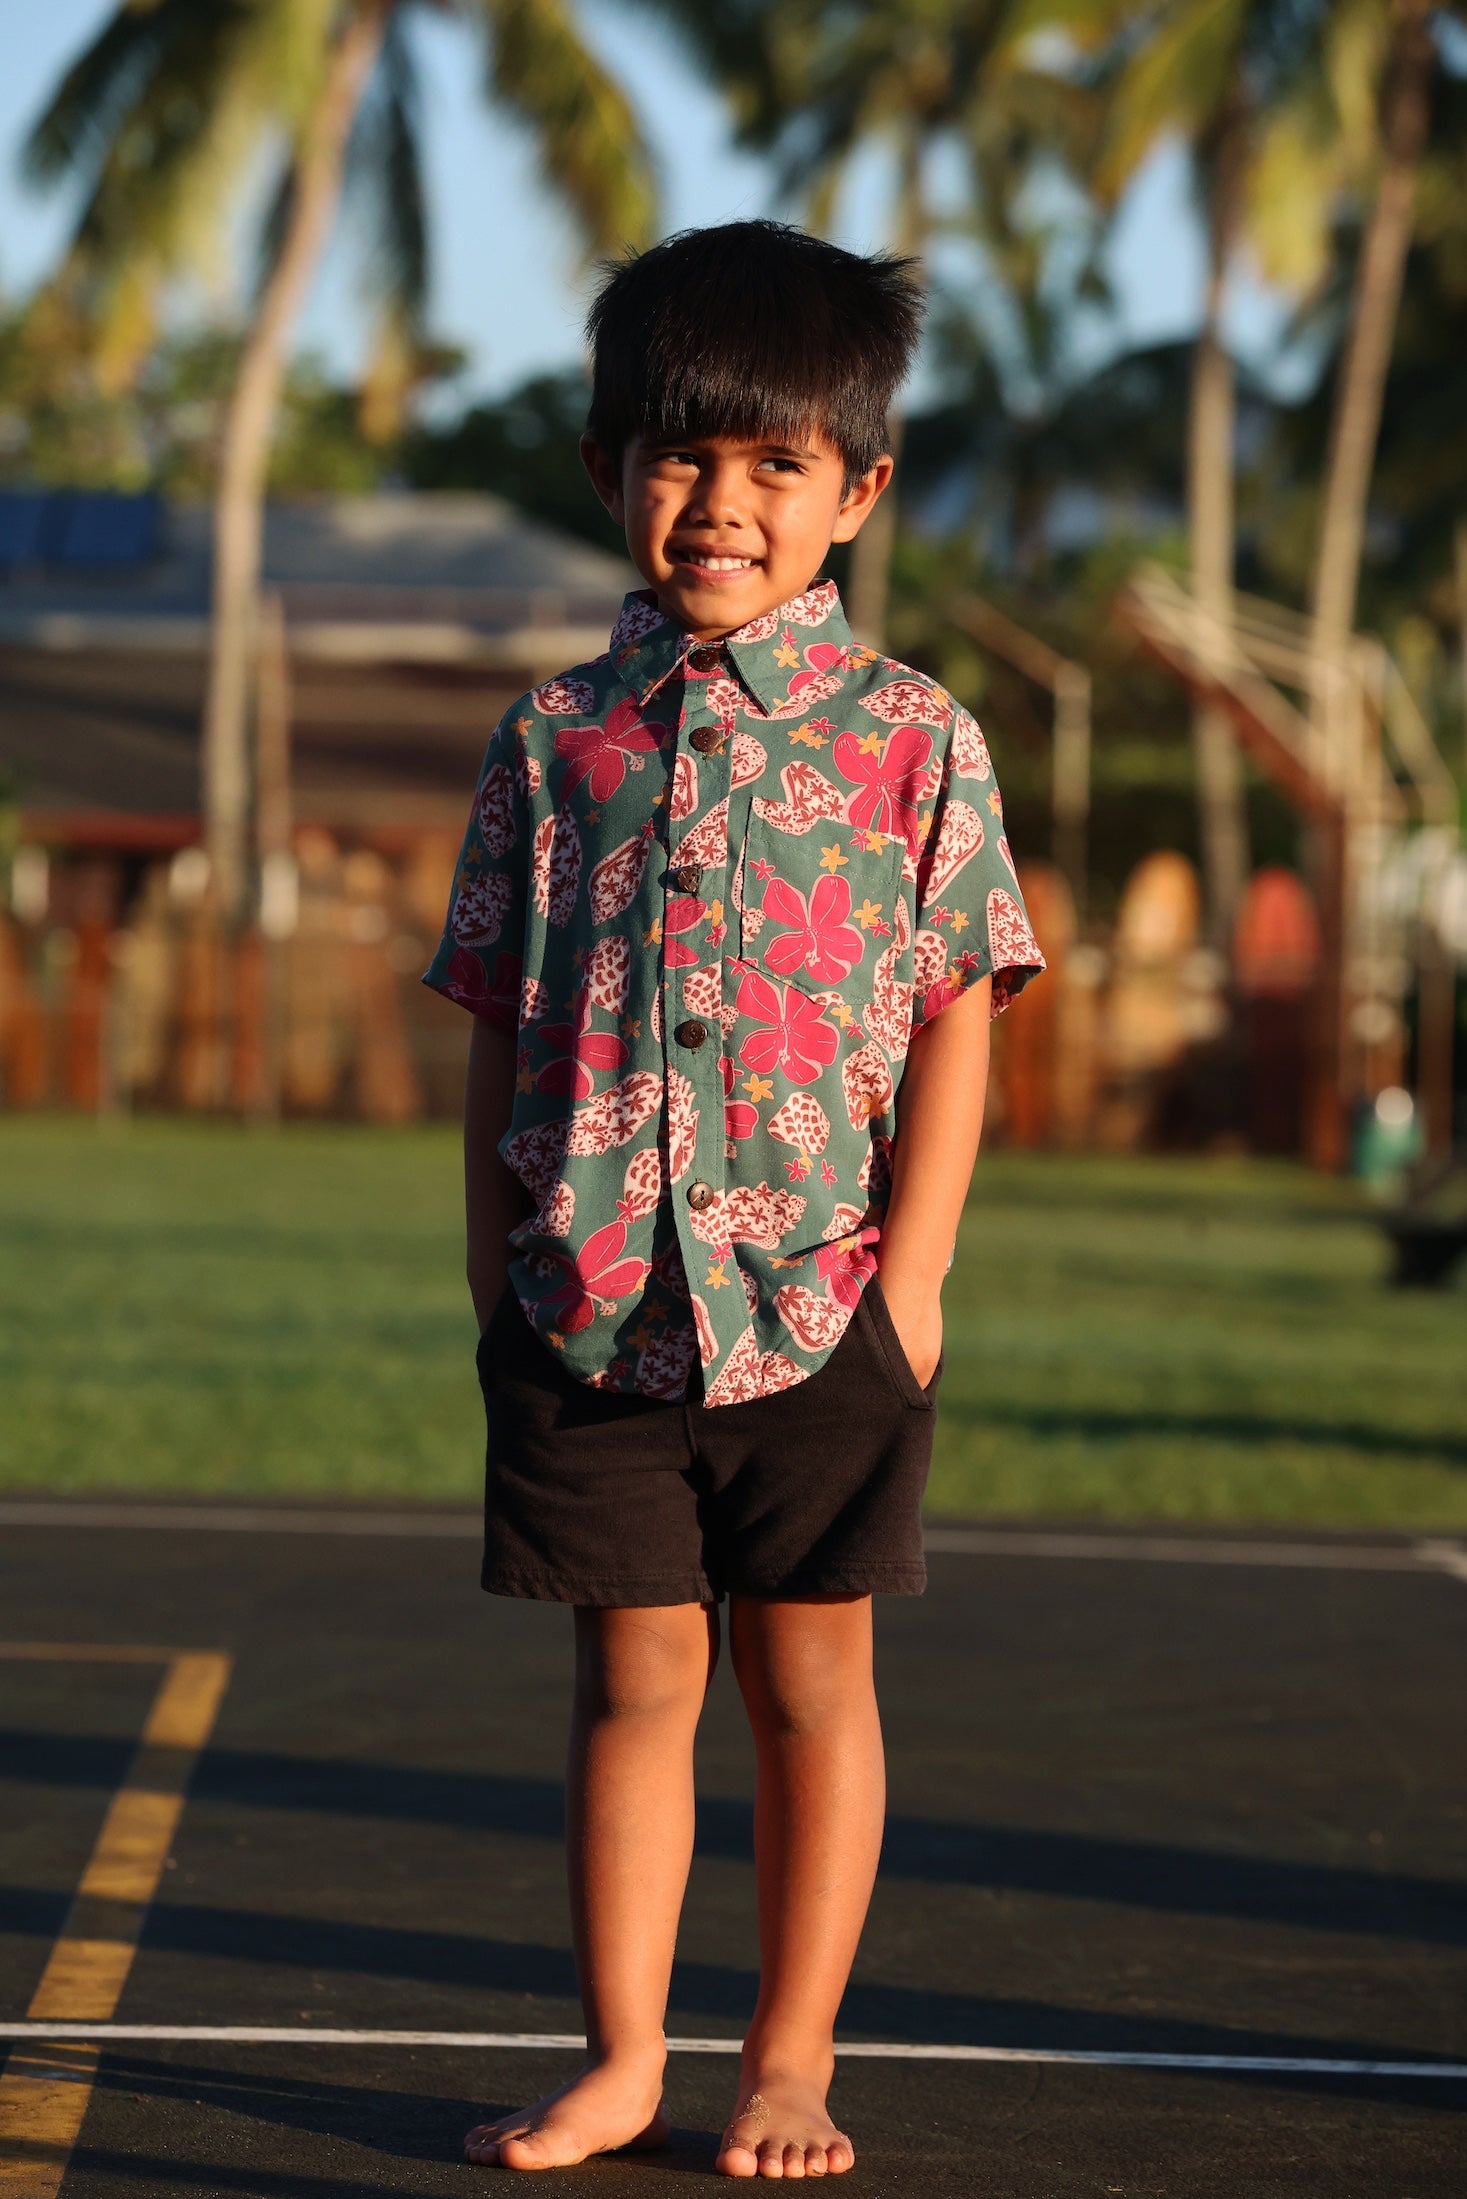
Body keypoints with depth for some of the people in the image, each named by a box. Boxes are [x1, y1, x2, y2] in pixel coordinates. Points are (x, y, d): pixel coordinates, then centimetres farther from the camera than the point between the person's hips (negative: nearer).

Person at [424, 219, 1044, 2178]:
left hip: (820, 1301, -1)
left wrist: (911, 1275, -7)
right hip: (591, 1302, 1)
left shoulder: (912, 741, 0)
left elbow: (955, 1023, -1)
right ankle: (621, 2063, 17)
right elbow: (502, 1035, 8)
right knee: (633, 1684, 8)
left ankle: (793, 2067, 18)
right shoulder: (557, 741, 5)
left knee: (809, 1687, 7)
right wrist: (498, 1272, 4)